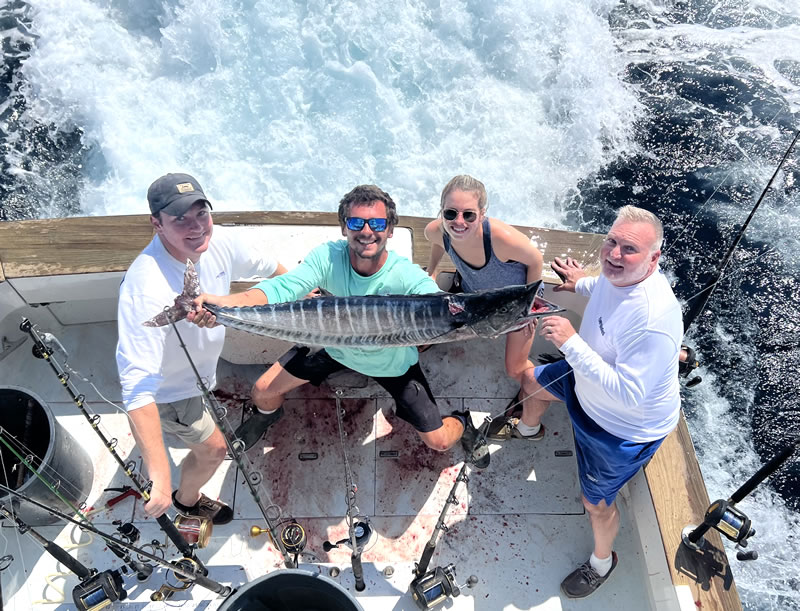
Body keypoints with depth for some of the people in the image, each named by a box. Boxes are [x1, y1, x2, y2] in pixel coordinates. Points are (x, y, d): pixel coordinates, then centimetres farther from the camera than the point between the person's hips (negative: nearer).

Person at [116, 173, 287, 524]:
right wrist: (159, 476, -51)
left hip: (199, 368, 7)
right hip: (168, 389, -7)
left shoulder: (217, 242, -23)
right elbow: (138, 385, -48)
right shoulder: (146, 288, -44)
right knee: (212, 450, 12)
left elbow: (268, 267, 0)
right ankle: (187, 500, 48)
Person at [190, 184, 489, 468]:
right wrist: (221, 302, -57)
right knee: (262, 390, 3)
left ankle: (461, 423, 39)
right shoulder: (328, 257, -29)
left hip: (393, 364, -2)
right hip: (335, 347, 2)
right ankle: (268, 414, 45)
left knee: (439, 441, -1)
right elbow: (283, 288, -40)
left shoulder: (408, 277, -35)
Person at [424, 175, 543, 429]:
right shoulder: (435, 231, -32)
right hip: (474, 293, 4)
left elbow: (535, 261, -25)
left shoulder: (502, 237, -46)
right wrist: (430, 275, -4)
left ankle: (528, 397, 42)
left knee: (516, 369, 7)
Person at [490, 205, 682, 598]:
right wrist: (582, 284, 17)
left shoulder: (653, 318, -43)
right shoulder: (617, 274, -16)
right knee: (535, 382, 30)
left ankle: (602, 562, 44)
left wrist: (570, 341, -42)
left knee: (596, 503, 9)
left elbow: (627, 393, -41)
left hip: (624, 427, -8)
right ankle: (528, 429, 68)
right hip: (589, 382, 9)